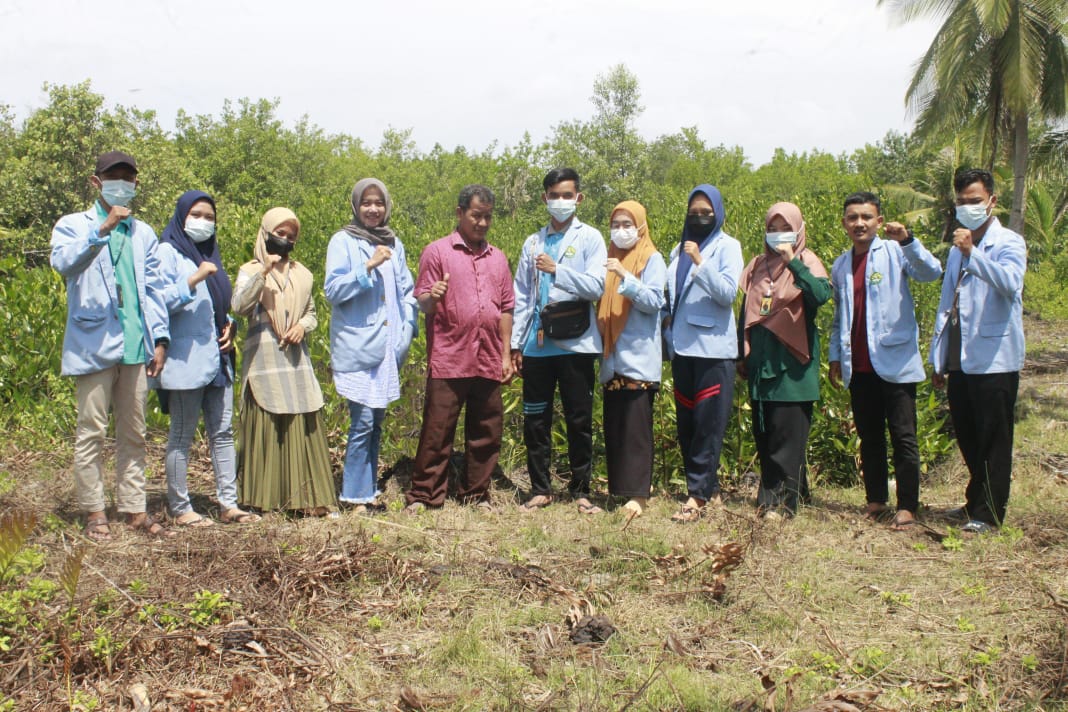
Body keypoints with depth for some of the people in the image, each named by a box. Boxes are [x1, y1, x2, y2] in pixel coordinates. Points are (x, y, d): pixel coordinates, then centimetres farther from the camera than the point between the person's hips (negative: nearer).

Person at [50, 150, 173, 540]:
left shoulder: (143, 234, 16)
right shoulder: (73, 225, 4)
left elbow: (153, 288, 14)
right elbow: (63, 261, -17)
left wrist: (159, 339, 5)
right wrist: (102, 229, -25)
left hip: (135, 345, 4)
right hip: (94, 343, -4)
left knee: (133, 433, 8)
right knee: (92, 432, -1)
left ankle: (135, 509, 13)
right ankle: (94, 512, 5)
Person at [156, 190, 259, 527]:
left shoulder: (210, 253, 19)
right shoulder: (168, 251, -3)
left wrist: (229, 325, 8)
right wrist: (194, 280, -24)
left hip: (217, 359, 8)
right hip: (185, 359, -8)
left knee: (223, 433, 7)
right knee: (182, 436, -1)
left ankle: (228, 503, 10)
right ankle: (180, 508, 5)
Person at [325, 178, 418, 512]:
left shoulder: (394, 244, 14)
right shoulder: (343, 241, -1)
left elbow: (406, 292, 19)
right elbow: (333, 290, -9)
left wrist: (408, 328, 8)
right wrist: (368, 267, -18)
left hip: (388, 345, 5)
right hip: (357, 344, -5)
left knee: (376, 421, 11)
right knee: (362, 422, -10)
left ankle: (369, 488, 20)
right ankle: (357, 496, -2)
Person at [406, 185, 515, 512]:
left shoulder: (498, 258, 16)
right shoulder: (437, 252, 2)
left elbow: (505, 309, 18)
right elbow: (422, 305, -1)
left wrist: (506, 355, 12)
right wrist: (432, 298, -24)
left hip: (488, 362, 4)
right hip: (448, 361, -4)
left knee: (486, 433, 7)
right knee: (437, 431, -2)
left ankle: (477, 495, 18)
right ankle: (422, 495, 6)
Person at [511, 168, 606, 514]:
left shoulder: (589, 238, 2)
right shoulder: (533, 243, 12)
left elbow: (596, 286, -10)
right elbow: (522, 297, 10)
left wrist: (557, 270, -20)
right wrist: (516, 344, 6)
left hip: (576, 344, -3)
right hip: (537, 345, 3)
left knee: (579, 421, 3)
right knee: (535, 420, 7)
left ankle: (581, 489, 14)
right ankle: (540, 488, 18)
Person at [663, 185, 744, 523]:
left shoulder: (727, 246, 0)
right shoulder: (679, 250, 16)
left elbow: (728, 293, -12)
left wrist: (699, 263, -18)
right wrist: (667, 317, 6)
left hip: (713, 347, -6)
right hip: (682, 346, 6)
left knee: (708, 423, -7)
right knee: (686, 423, 8)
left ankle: (698, 494, -6)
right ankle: (709, 488, 17)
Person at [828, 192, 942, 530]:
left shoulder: (894, 253, -2)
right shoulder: (840, 266, 14)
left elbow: (932, 272, -20)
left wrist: (907, 240, -34)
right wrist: (835, 356, 14)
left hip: (895, 362, -5)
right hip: (858, 367, 5)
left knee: (903, 437, -3)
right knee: (869, 438, 11)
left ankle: (907, 506, 0)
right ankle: (876, 500, 20)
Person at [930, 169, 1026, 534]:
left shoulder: (1008, 243, -5)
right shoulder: (957, 250, 18)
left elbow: (1010, 283, -26)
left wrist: (973, 252, -35)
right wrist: (939, 360, 16)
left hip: (994, 360, -7)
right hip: (959, 361, 7)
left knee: (994, 442, -1)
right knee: (967, 439, 15)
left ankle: (989, 514, 4)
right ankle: (976, 502, 29)